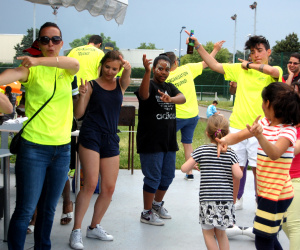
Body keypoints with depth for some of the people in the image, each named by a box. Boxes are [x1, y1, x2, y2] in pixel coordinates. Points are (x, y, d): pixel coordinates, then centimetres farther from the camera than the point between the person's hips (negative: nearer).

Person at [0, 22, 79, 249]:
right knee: (25, 210, -4)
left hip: (62, 149, 4)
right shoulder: (32, 68, -4)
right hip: (33, 147, -4)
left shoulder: (66, 70, 6)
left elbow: (75, 64, -18)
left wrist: (38, 61, -35)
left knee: (49, 208, 16)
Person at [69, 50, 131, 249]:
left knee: (109, 188, 6)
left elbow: (127, 75, -13)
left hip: (111, 139, 4)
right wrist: (82, 95, -17)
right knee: (90, 184, -12)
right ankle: (76, 231, -4)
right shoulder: (92, 85, 2)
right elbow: (78, 114, 0)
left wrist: (126, 67, -34)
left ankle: (94, 227, 23)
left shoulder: (121, 84, 11)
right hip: (91, 135, -4)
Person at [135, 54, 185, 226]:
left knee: (168, 176, 16)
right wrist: (147, 71, -47)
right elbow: (144, 95, -32)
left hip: (169, 141, 7)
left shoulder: (170, 87, 12)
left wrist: (170, 99, -31)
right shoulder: (150, 85, -7)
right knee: (153, 178, -1)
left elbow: (183, 98, -8)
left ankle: (157, 204, 37)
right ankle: (147, 213, 14)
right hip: (150, 141, -7)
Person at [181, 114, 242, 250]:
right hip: (226, 201, 2)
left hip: (207, 200, -2)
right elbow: (238, 174, -10)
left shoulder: (201, 151, -4)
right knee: (221, 233, 19)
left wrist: (194, 164, 15)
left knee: (208, 232, 14)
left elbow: (184, 168, -5)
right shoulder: (230, 153, -1)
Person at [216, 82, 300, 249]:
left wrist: (260, 135, -55)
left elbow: (274, 154, -36)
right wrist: (225, 140, -21)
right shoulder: (265, 122, 6)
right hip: (265, 191, 8)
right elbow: (239, 136, 2)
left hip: (277, 193, -8)